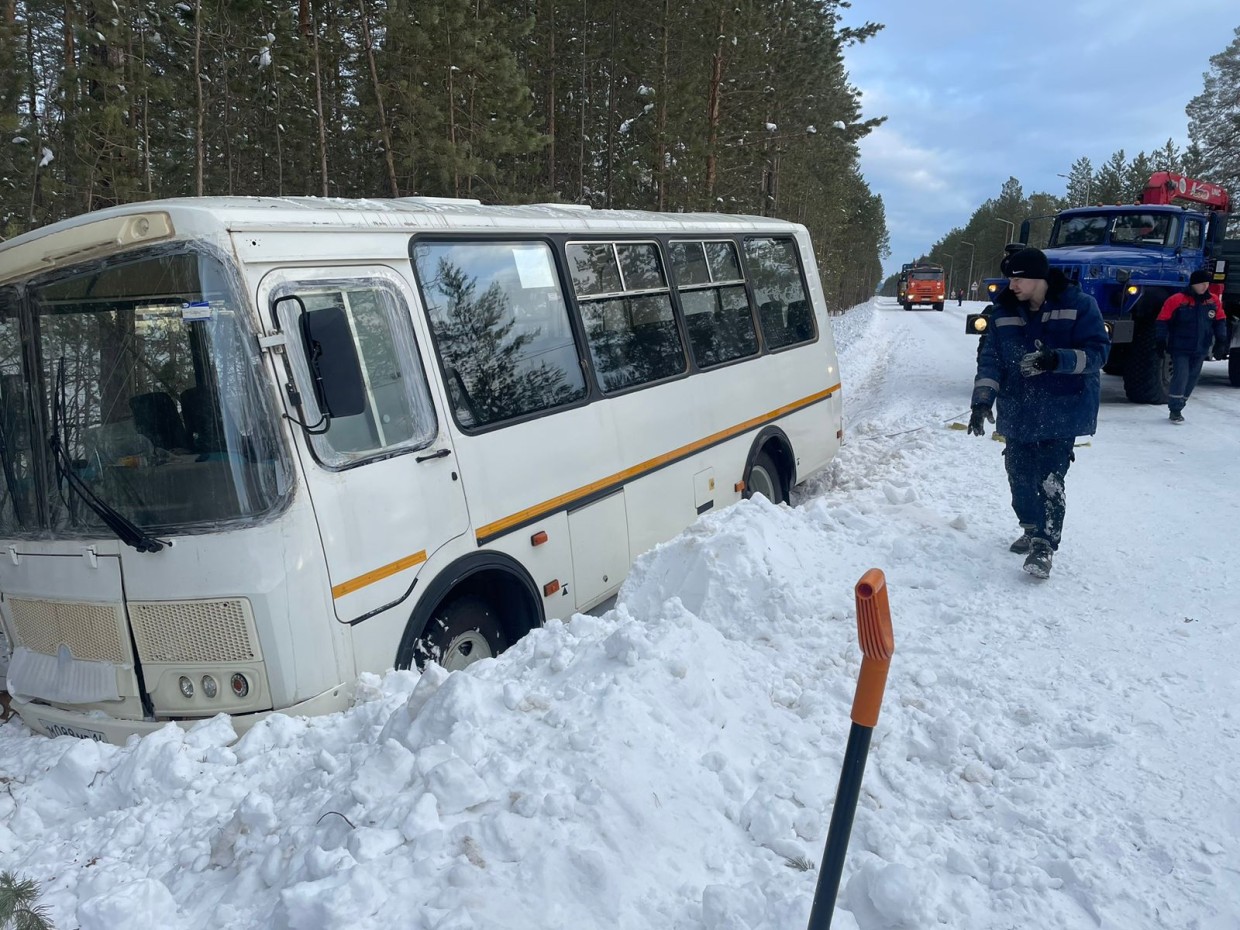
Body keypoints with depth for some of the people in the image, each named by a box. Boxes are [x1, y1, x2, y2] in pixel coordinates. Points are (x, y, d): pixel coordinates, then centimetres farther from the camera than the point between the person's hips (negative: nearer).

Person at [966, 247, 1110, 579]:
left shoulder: (1078, 305, -8)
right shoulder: (1003, 312, 4)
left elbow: (1097, 351, -11)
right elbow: (990, 358, 2)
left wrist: (1056, 359, -28)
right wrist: (982, 400, -9)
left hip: (1062, 412, -5)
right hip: (1018, 412, 5)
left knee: (1049, 479, -11)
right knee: (1019, 476, 11)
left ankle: (1044, 545, -3)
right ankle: (1032, 529, 33)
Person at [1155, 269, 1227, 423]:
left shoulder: (1213, 301, 3)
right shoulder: (1177, 300, -12)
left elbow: (1220, 321, 14)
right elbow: (1162, 321, -7)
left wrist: (1221, 341, 8)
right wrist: (1160, 342, -8)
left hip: (1200, 350, 5)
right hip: (1180, 349, -5)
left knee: (1193, 378, 8)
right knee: (1181, 376, -13)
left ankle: (1177, 408, 19)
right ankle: (1175, 410, -4)